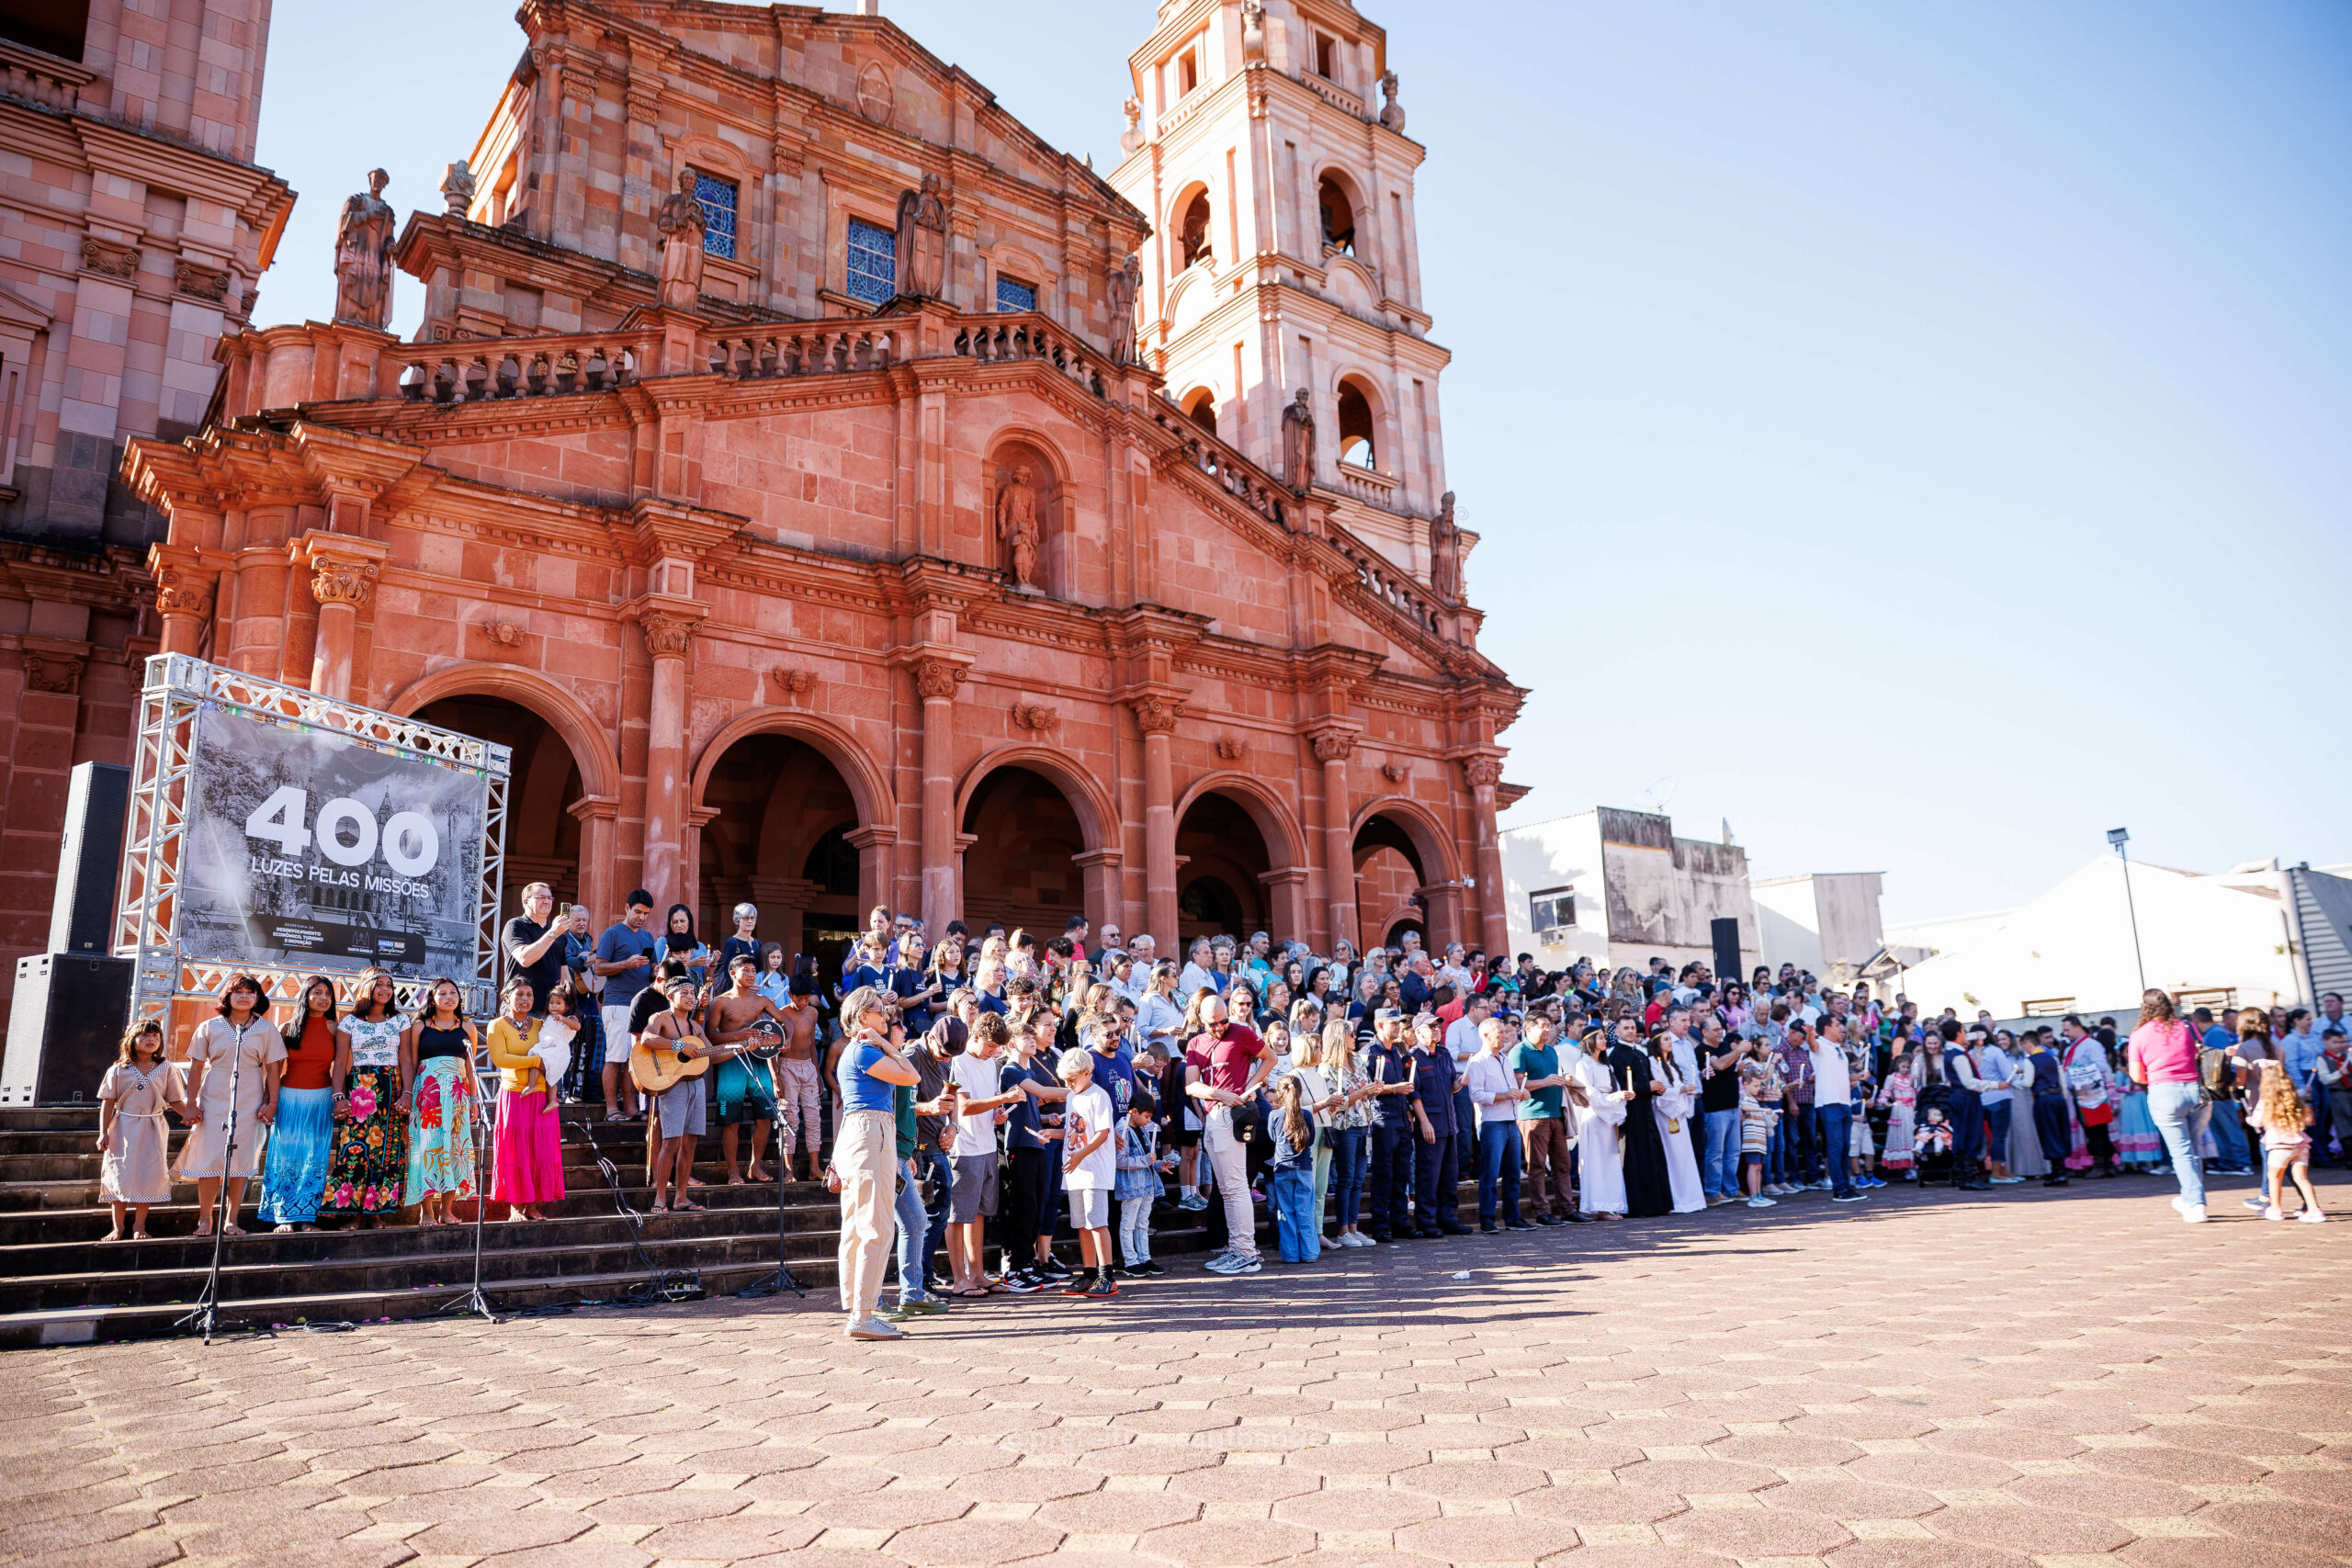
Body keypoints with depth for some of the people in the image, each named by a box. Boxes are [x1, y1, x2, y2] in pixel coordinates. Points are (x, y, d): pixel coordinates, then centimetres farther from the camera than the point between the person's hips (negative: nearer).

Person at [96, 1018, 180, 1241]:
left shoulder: (165, 1069, 4)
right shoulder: (118, 1070, 2)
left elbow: (174, 1101, 4)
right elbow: (108, 1103, 2)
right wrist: (103, 1133, -5)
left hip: (152, 1130, 0)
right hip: (123, 1129, 0)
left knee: (147, 1176, -1)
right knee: (119, 1175, 1)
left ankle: (139, 1225, 11)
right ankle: (118, 1227, 14)